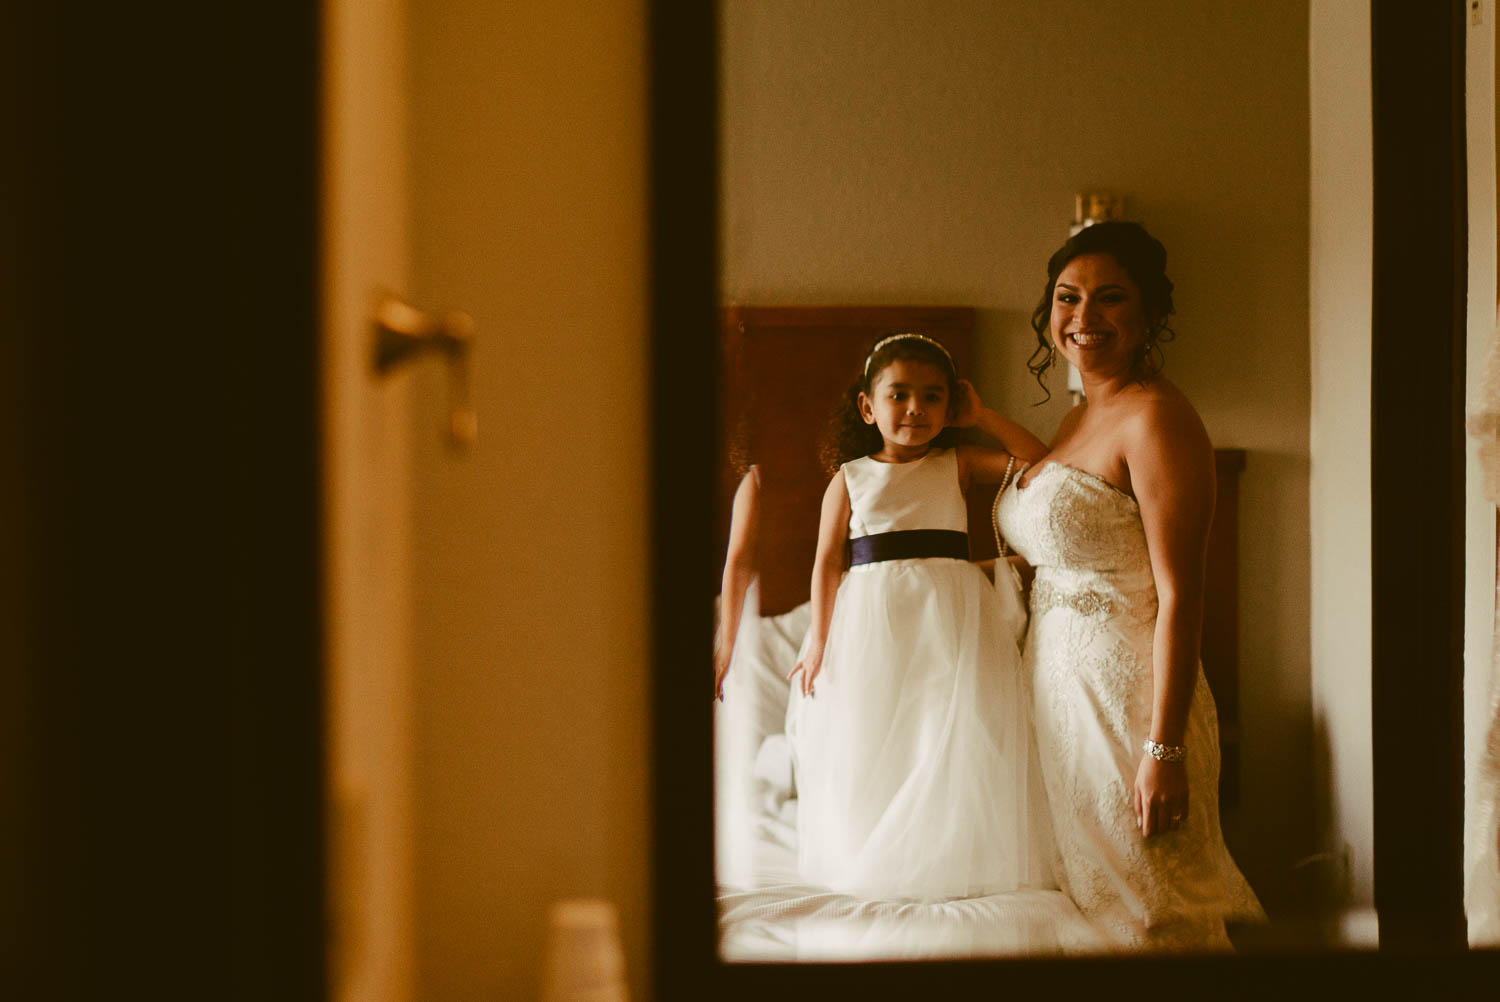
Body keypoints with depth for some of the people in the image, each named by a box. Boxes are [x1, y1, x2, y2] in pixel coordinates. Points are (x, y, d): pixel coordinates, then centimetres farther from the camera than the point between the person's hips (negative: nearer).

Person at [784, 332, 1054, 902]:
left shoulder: (957, 465, 8)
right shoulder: (849, 479, 5)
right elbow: (827, 563, 4)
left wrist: (983, 418, 2)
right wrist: (819, 645, -2)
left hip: (949, 619, 0)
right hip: (872, 623, 0)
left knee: (955, 742, -6)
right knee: (868, 747, 0)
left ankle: (955, 858, 7)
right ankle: (877, 863, 13)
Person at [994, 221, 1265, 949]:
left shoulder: (1155, 417, -14)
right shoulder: (1078, 419, 14)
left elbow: (1179, 593, -19)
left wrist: (1163, 750, -23)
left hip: (1128, 691, -9)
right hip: (1059, 684, 9)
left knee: (1146, 917, -3)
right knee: (1083, 892, 15)